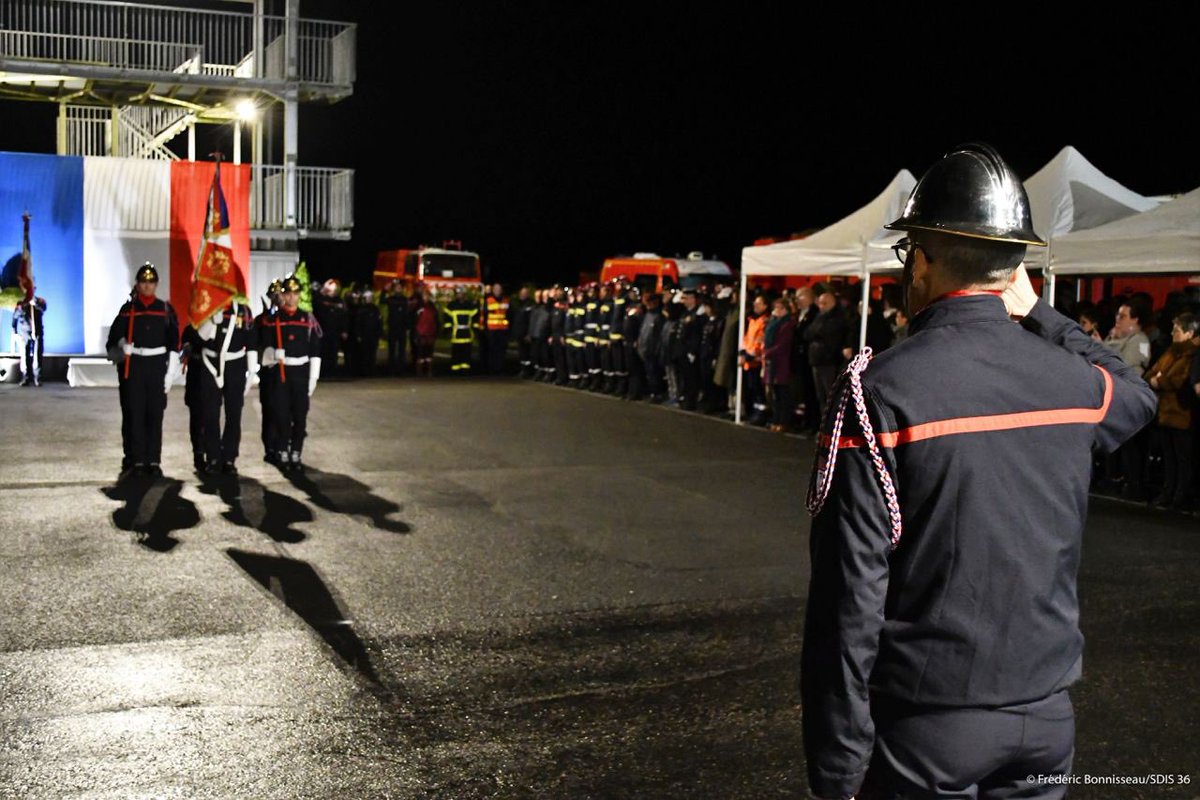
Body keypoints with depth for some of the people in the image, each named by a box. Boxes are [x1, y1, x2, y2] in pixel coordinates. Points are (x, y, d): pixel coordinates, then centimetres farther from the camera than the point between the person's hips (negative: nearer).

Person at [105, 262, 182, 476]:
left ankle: (154, 461, 5)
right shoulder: (127, 310, 7)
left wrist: (171, 372, -2)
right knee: (133, 415, -1)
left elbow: (174, 343, 4)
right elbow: (113, 339, 8)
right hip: (132, 367, 0)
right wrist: (120, 349, -14)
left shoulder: (166, 310, 6)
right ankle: (136, 460, 5)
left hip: (157, 366, 0)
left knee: (155, 415, 2)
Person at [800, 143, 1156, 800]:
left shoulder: (880, 389, -17)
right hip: (1046, 720, 5)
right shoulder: (1073, 382, -2)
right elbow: (1136, 392, 25)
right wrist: (1036, 313, 19)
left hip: (925, 727, -4)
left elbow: (850, 596, -18)